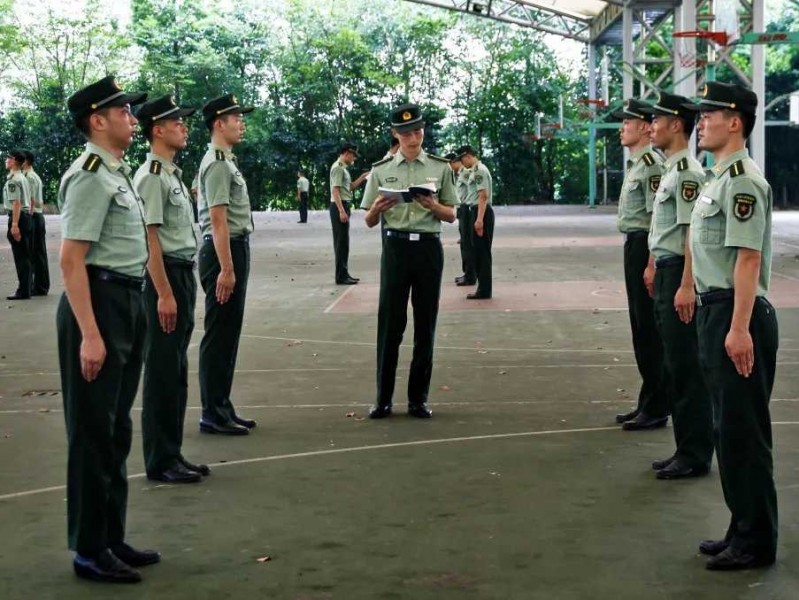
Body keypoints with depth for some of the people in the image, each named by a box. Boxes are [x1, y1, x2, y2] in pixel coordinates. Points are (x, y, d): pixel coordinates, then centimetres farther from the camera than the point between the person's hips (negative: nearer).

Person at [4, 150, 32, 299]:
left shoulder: (13, 180, -14)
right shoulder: (22, 178, 16)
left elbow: (16, 203, -21)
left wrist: (14, 225, -24)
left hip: (18, 218, -10)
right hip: (26, 216, 10)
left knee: (20, 256, -7)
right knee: (25, 256, 13)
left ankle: (23, 291, -5)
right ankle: (26, 288, 18)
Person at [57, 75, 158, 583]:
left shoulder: (118, 172, 14)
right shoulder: (91, 176, -15)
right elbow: (71, 260, -21)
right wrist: (90, 334, -25)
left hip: (127, 303, 10)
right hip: (99, 302, -10)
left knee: (117, 428, 16)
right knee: (94, 432, -1)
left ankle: (112, 538, 27)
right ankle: (90, 551, 10)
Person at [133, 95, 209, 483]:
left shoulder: (172, 174, 16)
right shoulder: (151, 176, -14)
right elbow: (150, 238, -18)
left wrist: (185, 287, 17)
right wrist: (164, 294, -21)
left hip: (183, 275, 10)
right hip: (163, 276, -10)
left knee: (176, 370, 14)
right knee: (162, 371, -2)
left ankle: (172, 454, 23)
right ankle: (160, 461, 7)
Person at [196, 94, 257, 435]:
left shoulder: (225, 161, 17)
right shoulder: (218, 164, -14)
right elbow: (218, 220, -20)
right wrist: (226, 269, -23)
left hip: (234, 251, 10)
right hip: (224, 252, -10)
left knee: (227, 334, 14)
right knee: (219, 336, -5)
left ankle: (221, 407, 21)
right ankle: (213, 414, 0)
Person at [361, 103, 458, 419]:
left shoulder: (440, 167, 7)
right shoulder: (381, 170, 6)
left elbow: (452, 215, 8)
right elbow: (369, 221, 8)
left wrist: (433, 206, -13)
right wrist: (378, 208, -14)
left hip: (429, 247, 1)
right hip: (395, 247, -1)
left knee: (425, 325, 6)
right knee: (390, 324, -1)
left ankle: (418, 398, 15)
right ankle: (383, 399, 8)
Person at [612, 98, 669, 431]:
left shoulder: (651, 164, -15)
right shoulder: (635, 163, 15)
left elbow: (657, 218, -20)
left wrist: (651, 265, -22)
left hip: (644, 246, -10)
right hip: (633, 245, 10)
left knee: (650, 331, -4)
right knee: (641, 329, 15)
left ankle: (656, 409, 4)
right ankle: (648, 404, 25)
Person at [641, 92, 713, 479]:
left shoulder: (687, 172, -15)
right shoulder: (669, 170, 16)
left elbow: (693, 232, -21)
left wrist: (685, 286, -24)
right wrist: (654, 268, 24)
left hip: (680, 274, -10)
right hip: (665, 271, 10)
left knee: (687, 367, -4)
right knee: (675, 364, 14)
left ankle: (695, 455, 4)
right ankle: (686, 450, 22)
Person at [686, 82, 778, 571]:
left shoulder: (743, 181, -15)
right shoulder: (720, 178, 16)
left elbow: (748, 258, -21)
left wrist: (739, 328, -25)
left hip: (737, 315, -10)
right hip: (715, 310, 10)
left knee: (744, 430, -3)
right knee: (729, 426, 15)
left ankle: (757, 542, 7)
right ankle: (744, 530, 26)